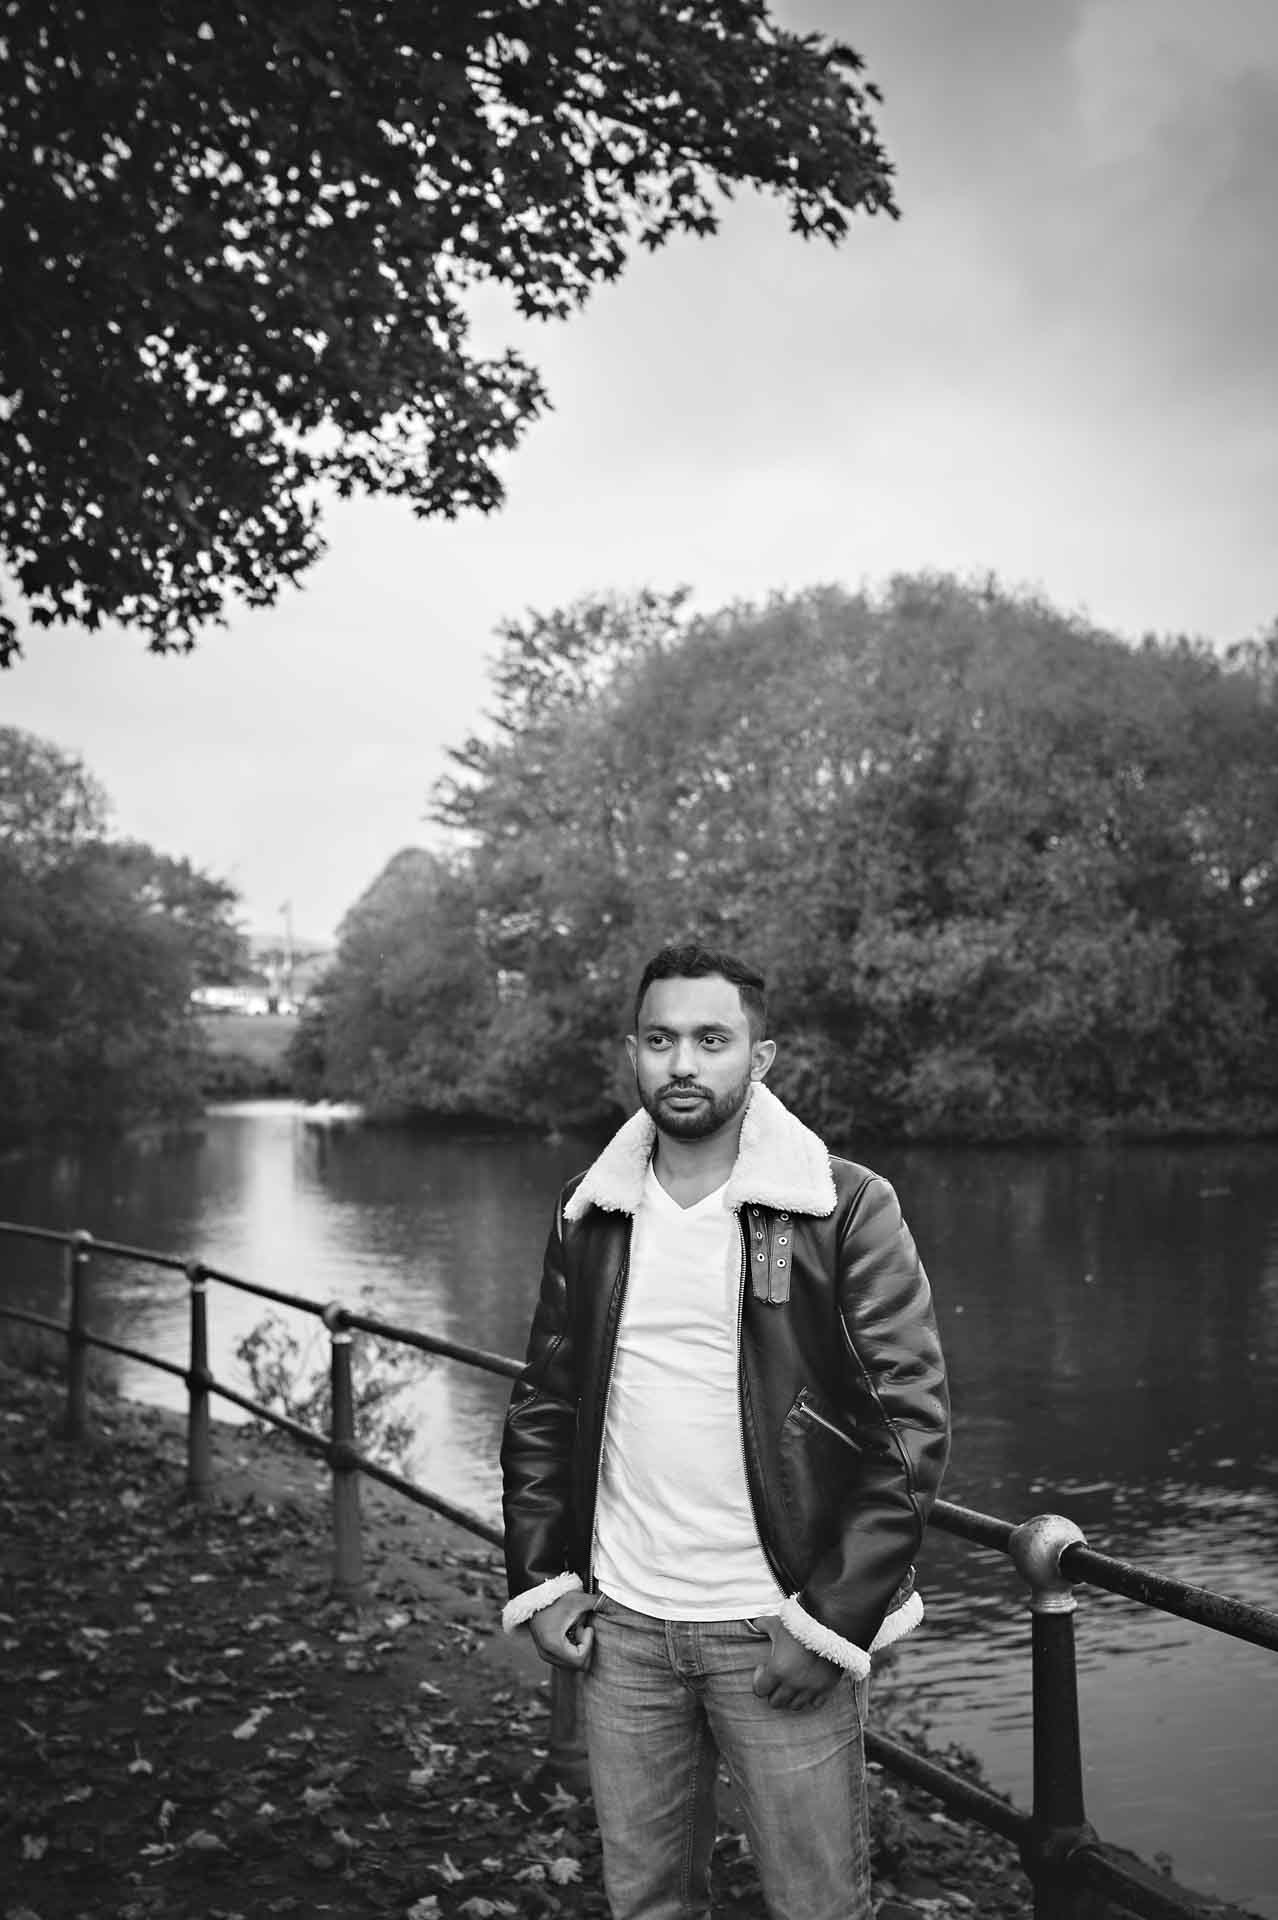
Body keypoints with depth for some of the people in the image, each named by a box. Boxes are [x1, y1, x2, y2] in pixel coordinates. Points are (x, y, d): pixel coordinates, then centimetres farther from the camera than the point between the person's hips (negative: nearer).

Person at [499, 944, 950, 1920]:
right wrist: (540, 1577, 3)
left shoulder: (847, 1209, -10)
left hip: (780, 1631, -3)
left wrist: (833, 1618, -14)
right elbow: (543, 1406, 11)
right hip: (618, 1627, 4)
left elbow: (912, 1420, -11)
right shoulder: (590, 1214, 4)